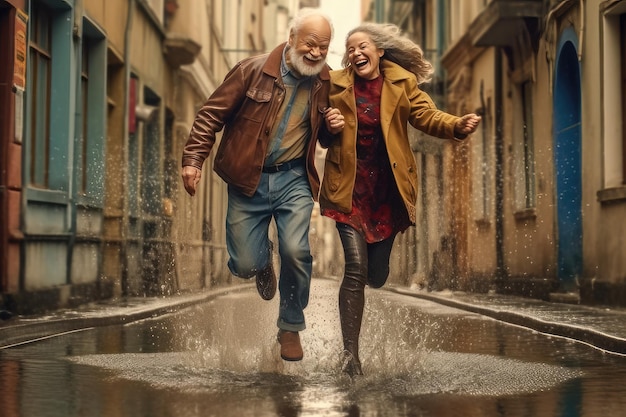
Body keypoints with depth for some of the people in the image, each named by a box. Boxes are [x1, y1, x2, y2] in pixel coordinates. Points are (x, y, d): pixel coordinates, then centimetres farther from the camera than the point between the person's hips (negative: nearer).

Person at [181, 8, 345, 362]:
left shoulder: (326, 83, 1)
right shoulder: (254, 70, -10)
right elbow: (212, 114, -7)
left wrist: (333, 127, -6)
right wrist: (194, 158, -15)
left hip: (294, 179, 1)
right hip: (248, 180, -1)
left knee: (296, 251, -18)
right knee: (244, 265, -1)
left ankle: (291, 328, 6)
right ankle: (264, 261, 41)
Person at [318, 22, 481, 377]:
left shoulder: (402, 83, 2)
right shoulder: (336, 85, 0)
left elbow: (427, 115, -8)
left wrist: (458, 125, -28)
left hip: (388, 190, 2)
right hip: (349, 188, -2)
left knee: (377, 276, 9)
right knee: (356, 268, -13)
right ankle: (350, 352, -3)